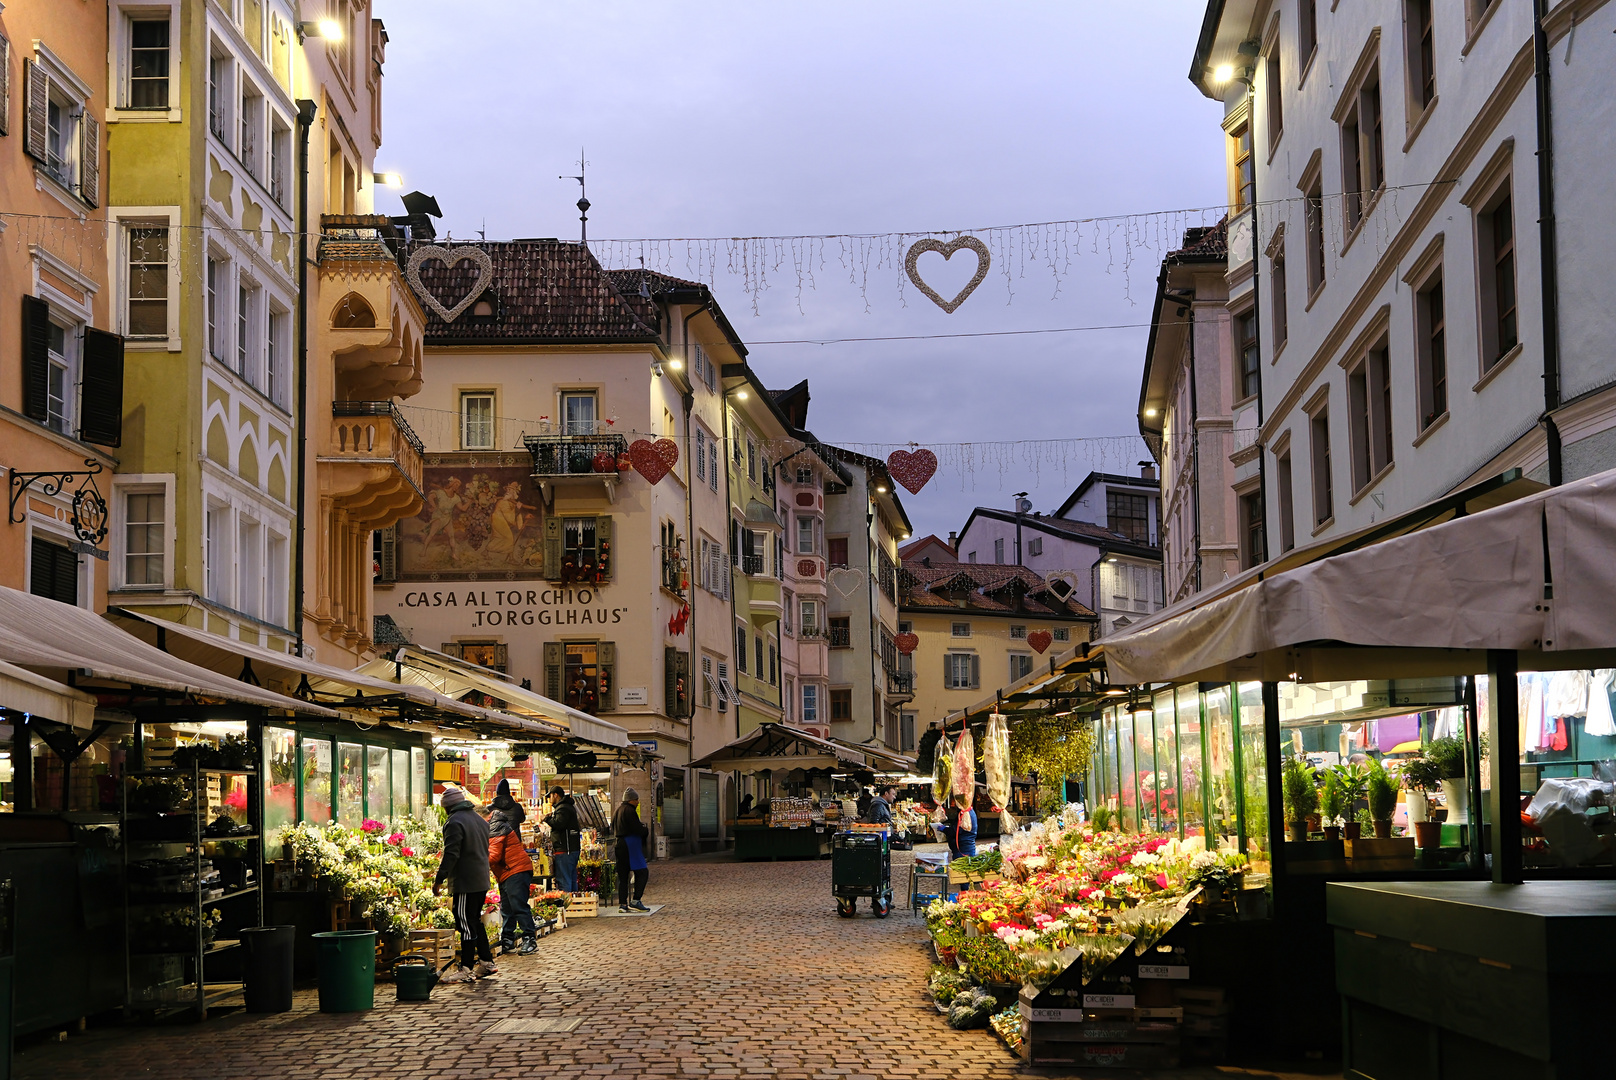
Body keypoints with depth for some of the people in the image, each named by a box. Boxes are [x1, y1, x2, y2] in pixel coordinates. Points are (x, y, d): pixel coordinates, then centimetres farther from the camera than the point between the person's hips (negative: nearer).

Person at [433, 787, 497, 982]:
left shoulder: (455, 822, -14)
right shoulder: (480, 820, 16)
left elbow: (451, 854, -21)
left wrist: (439, 879, -18)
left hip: (465, 883, -9)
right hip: (482, 881, 9)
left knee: (466, 924, -5)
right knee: (476, 922, 19)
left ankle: (466, 969, -3)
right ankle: (486, 962, 22)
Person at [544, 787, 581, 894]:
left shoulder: (562, 809, -13)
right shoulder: (570, 807, 21)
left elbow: (559, 824, -27)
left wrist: (547, 819, -10)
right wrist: (552, 817, 17)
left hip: (564, 850, -10)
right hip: (573, 850, 10)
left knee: (563, 882, -9)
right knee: (572, 880, 14)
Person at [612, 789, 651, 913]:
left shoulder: (617, 811, 18)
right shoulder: (629, 810, -11)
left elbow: (613, 830, 25)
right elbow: (637, 829, -17)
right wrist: (647, 831, 4)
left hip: (619, 845, 10)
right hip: (631, 846, -10)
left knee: (622, 875, 9)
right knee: (642, 872, -7)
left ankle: (622, 904, 7)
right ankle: (636, 901, -14)